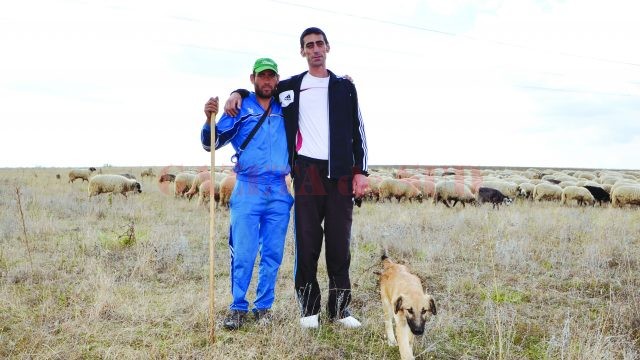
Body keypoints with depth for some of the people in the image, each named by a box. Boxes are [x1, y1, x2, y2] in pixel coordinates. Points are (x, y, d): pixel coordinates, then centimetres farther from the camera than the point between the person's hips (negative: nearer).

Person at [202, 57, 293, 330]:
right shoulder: (239, 109, 4)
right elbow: (211, 144, 2)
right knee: (243, 254, -3)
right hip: (248, 189, -3)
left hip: (279, 191, 3)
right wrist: (210, 119, -17)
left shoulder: (285, 110, 12)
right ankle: (238, 308, 10)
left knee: (272, 254, 7)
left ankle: (263, 307, 18)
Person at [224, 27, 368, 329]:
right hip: (307, 172, 0)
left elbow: (357, 131, 9)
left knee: (339, 243, 3)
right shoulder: (289, 87, 12)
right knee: (307, 242, 0)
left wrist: (360, 171, -1)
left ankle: (340, 307, 12)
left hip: (341, 174, 0)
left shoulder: (345, 87, 12)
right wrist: (238, 93, 5)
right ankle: (308, 307, 10)